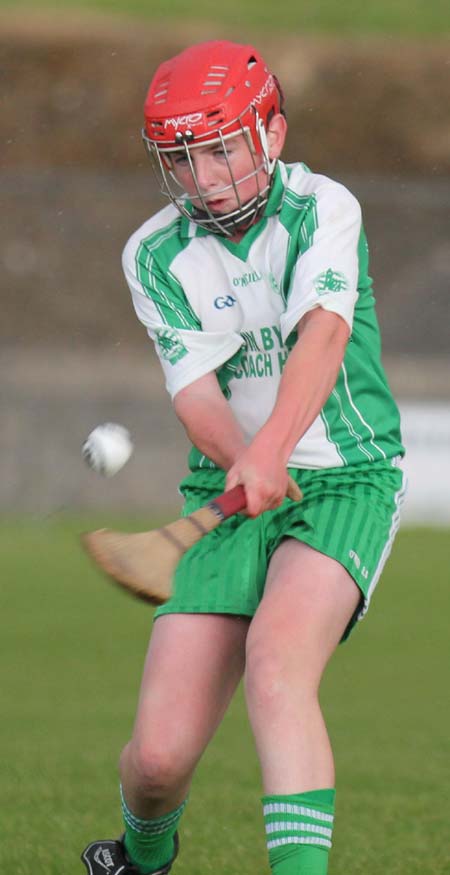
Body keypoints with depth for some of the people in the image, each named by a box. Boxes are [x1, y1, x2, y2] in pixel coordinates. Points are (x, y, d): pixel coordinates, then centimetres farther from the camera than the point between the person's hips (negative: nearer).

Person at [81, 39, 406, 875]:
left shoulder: (322, 208, -8)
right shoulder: (155, 255, 1)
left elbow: (324, 334, -25)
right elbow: (196, 392, -10)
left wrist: (271, 453, -42)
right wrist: (247, 466, -33)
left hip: (344, 485, -3)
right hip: (230, 496, 3)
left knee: (275, 659, -34)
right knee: (159, 757, -6)